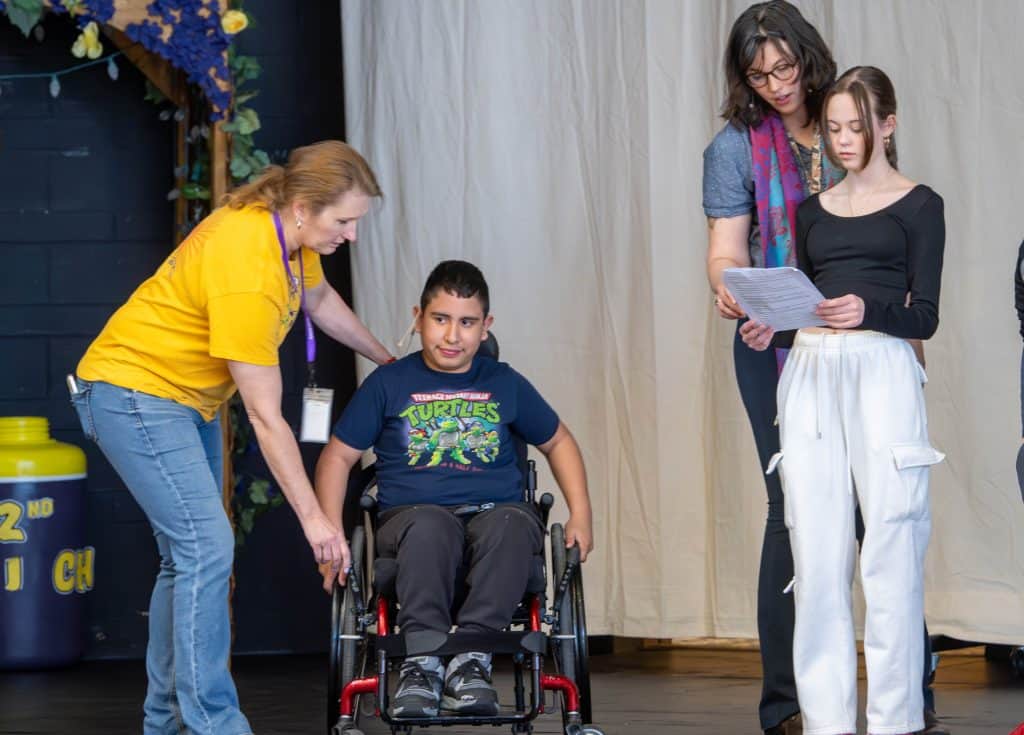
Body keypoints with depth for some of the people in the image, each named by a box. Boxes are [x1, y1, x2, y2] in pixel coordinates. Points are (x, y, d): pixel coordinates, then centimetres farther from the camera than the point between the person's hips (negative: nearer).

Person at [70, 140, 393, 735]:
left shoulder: (291, 235, -5)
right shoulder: (246, 270, -32)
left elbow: (319, 299, 21)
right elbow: (265, 416, -28)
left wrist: (389, 361, 29)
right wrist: (312, 516, -24)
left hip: (189, 397, 10)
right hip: (134, 390, -10)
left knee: (188, 557, 11)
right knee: (207, 548, -18)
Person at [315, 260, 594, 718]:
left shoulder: (506, 385, 16)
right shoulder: (389, 384, 11)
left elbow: (557, 443, 28)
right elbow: (337, 457, 12)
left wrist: (580, 515, 13)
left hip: (497, 512, 1)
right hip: (411, 513, -1)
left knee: (512, 524, -37)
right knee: (428, 525, -40)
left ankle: (470, 655, -43)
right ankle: (422, 660, -45)